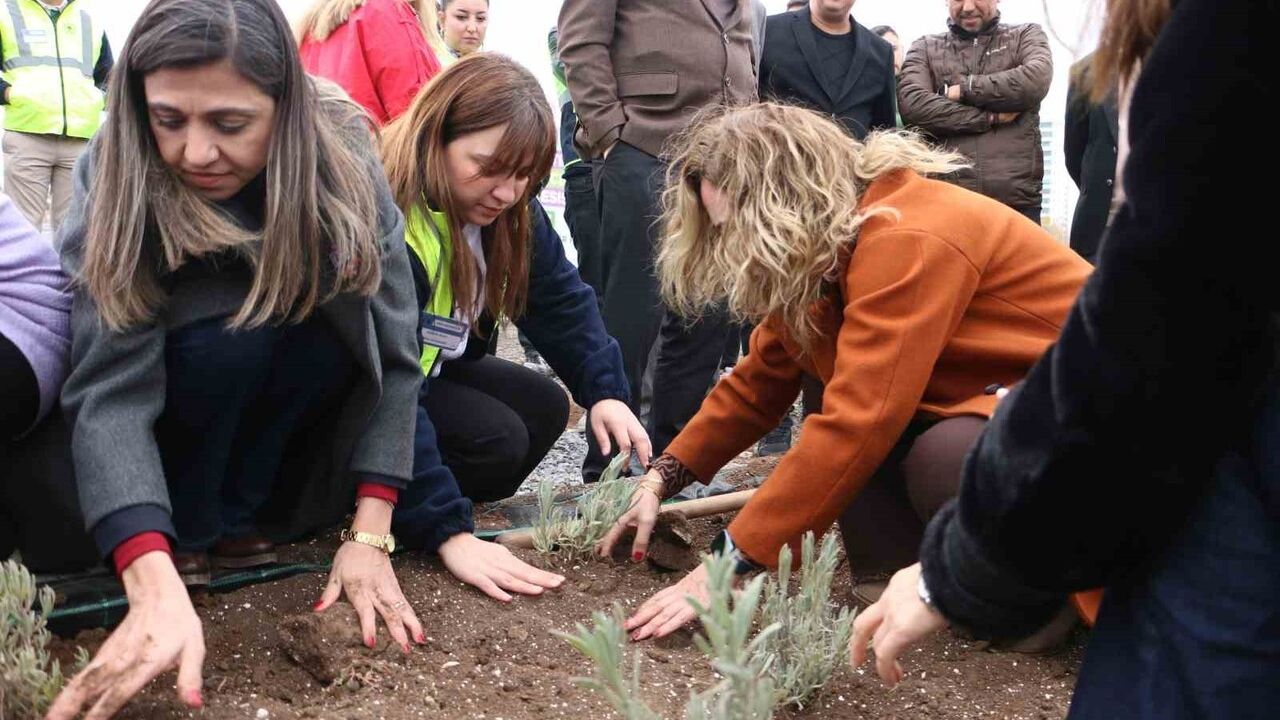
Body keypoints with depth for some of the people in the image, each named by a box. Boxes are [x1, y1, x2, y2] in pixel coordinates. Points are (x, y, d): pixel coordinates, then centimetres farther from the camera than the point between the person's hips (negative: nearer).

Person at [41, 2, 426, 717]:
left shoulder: (343, 161, -26)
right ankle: (188, 529, -11)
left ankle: (238, 511, -10)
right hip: (175, 398, -2)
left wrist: (370, 537, -32)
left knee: (334, 321, -30)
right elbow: (110, 390, -38)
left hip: (284, 404, 2)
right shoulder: (114, 182, -29)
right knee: (231, 334, -34)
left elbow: (393, 350, -26)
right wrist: (155, 585, -52)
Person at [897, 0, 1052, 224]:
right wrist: (991, 117, -6)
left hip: (1016, 203, 0)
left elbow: (1036, 80, -8)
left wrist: (962, 90, -3)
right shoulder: (925, 48, 14)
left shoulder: (1026, 36, 15)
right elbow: (912, 105, -6)